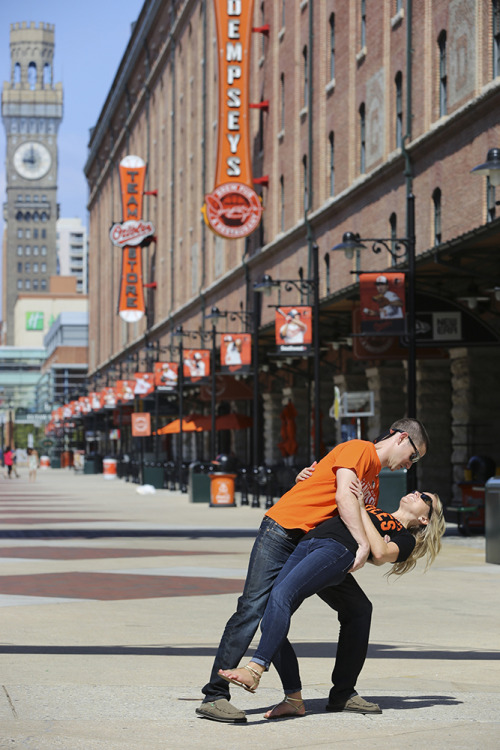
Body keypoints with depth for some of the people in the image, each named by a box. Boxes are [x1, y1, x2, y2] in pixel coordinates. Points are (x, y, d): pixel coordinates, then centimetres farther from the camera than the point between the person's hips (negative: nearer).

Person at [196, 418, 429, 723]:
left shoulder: (374, 480, 24)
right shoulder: (359, 449, -6)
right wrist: (364, 544, -22)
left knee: (359, 608, 6)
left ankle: (343, 694, 12)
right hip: (283, 531, -9)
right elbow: (343, 497, -19)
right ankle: (215, 696, -19)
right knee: (253, 608, -18)